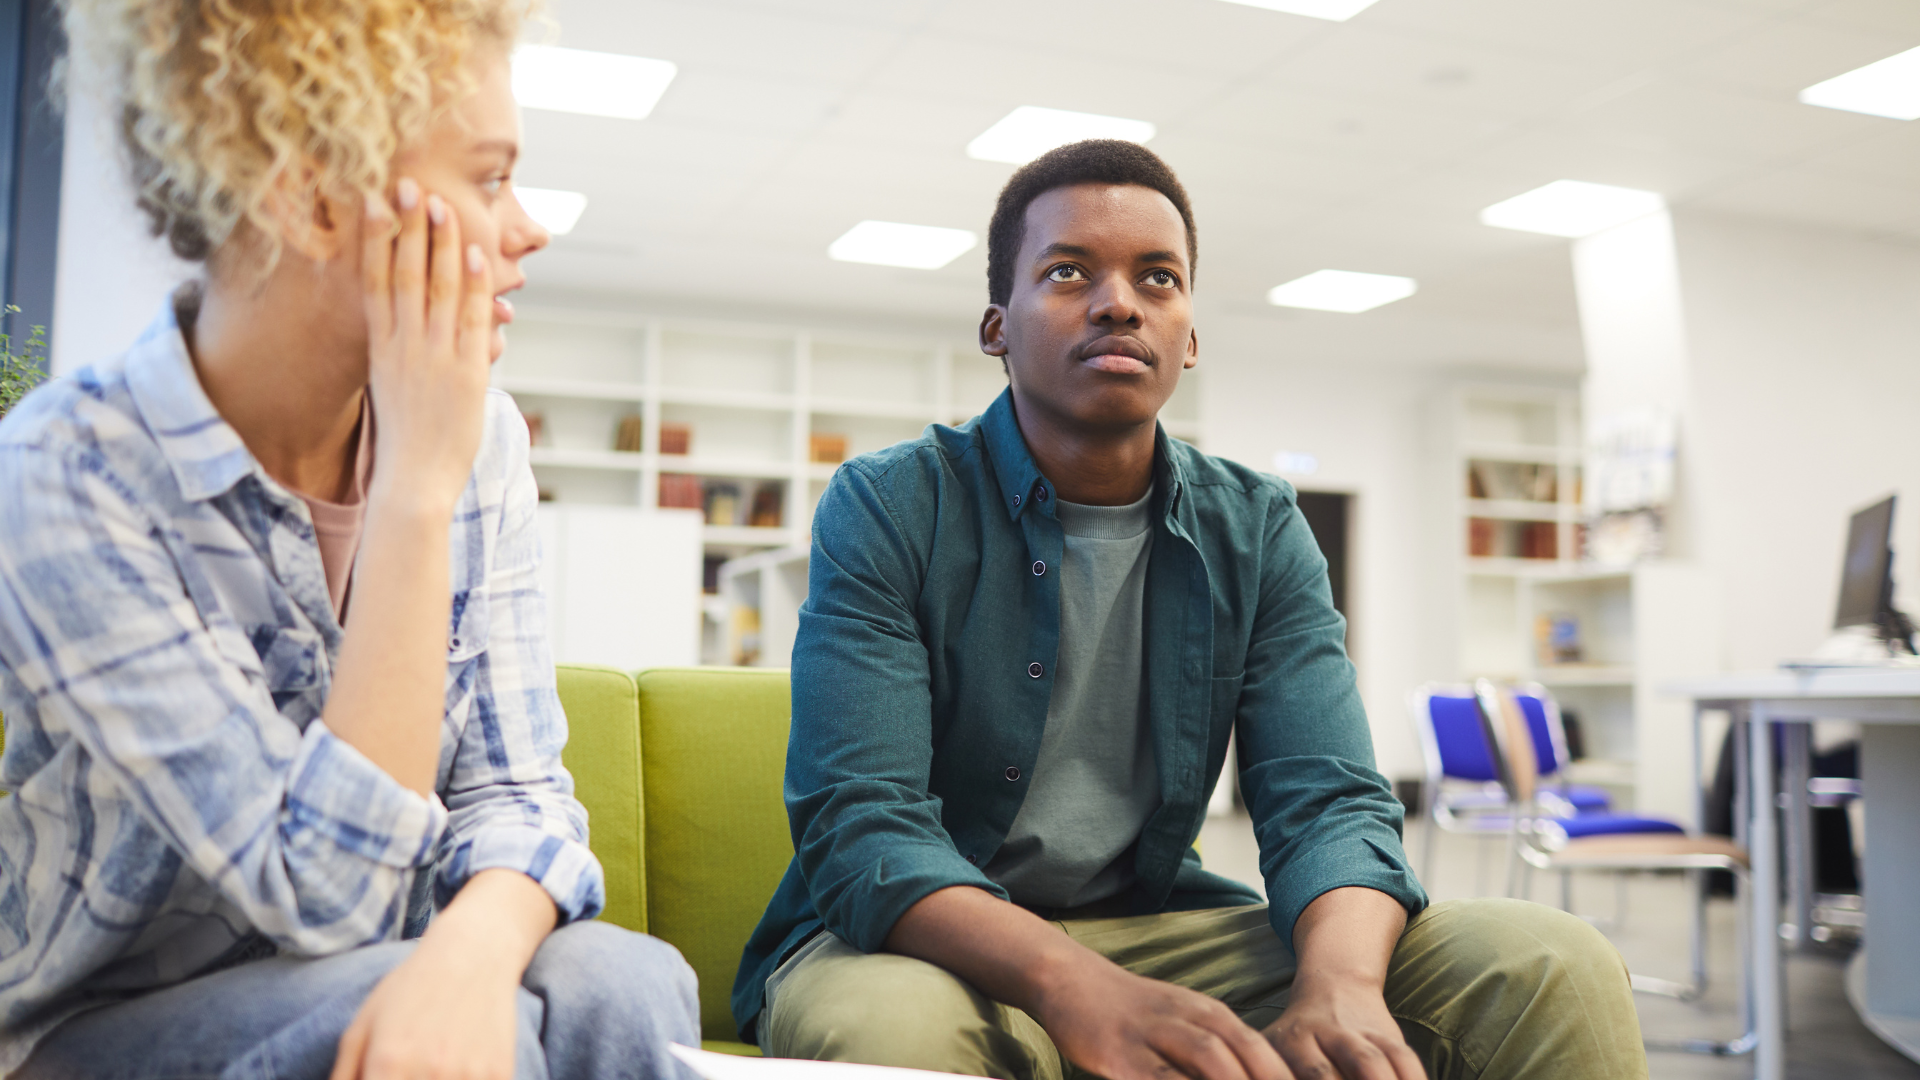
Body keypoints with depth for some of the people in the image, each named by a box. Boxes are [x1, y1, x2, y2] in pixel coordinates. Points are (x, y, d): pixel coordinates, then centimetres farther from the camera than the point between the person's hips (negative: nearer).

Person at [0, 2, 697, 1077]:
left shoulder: (481, 434, -5)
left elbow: (516, 789, -6)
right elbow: (324, 890, -25)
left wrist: (475, 948, -29)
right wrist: (419, 490, -27)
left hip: (367, 984, 4)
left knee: (629, 984, -26)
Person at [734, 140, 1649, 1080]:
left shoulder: (1259, 534, 4)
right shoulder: (887, 509, -8)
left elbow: (1326, 800, -6)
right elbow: (861, 825, -20)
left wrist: (1339, 986, -31)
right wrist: (1086, 993, -38)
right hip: (924, 940, -2)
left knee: (1552, 970, -17)